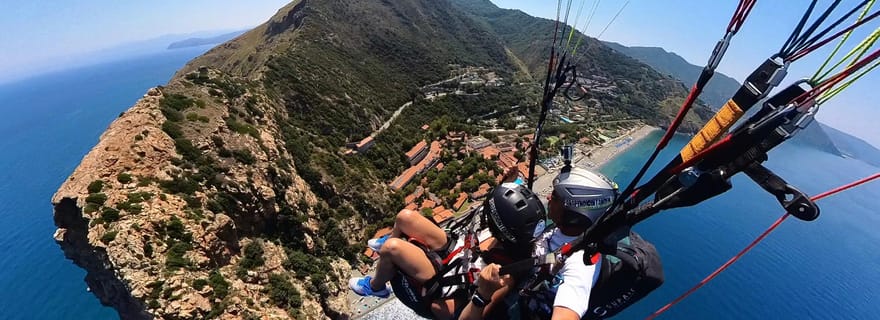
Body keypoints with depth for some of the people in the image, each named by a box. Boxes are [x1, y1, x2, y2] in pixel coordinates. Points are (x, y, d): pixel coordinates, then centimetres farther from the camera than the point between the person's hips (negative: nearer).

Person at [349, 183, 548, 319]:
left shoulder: (505, 274, -35)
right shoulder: (518, 238, -18)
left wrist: (484, 294, -47)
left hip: (443, 293, -7)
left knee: (391, 248, -23)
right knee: (405, 217, 3)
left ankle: (375, 286, 15)